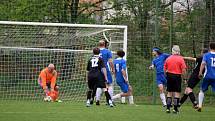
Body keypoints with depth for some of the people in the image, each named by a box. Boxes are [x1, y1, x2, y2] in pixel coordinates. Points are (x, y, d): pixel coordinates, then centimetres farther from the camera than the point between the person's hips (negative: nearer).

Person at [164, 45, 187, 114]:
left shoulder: (168, 58, 5)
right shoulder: (180, 58, -6)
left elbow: (165, 69, 7)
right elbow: (184, 70, -11)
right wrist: (183, 76, 1)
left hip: (169, 76, 4)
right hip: (177, 76, -4)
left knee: (169, 92, 11)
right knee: (177, 93, 1)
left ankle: (168, 108, 9)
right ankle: (175, 109, -2)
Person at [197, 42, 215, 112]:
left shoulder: (206, 55, 0)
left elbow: (203, 63, -14)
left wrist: (200, 72, -15)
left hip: (207, 76, -1)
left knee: (202, 90, 15)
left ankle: (200, 106, 6)